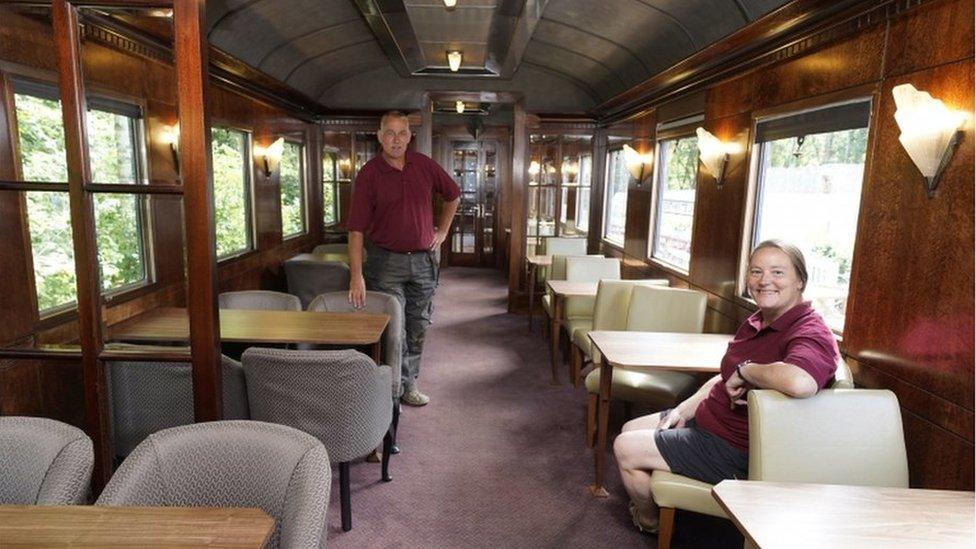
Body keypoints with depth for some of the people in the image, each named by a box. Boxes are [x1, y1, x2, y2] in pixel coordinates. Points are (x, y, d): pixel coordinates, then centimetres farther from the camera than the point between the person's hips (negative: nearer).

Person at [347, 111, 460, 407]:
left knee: (417, 327, 13)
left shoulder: (425, 165, 0)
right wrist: (356, 276, -22)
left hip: (424, 259, 4)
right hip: (386, 261, -3)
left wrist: (442, 231, 11)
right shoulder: (369, 174, -10)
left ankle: (409, 385, 28)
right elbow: (356, 229, -15)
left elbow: (453, 195, 17)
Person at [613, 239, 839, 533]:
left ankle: (648, 520, 24)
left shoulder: (811, 333, -25)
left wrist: (744, 370, -31)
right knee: (630, 429, 17)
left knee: (625, 449, -7)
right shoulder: (757, 322, 7)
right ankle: (646, 504, 39)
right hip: (706, 419, 10)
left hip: (734, 450, -9)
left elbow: (799, 382, -50)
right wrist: (684, 410, 5)